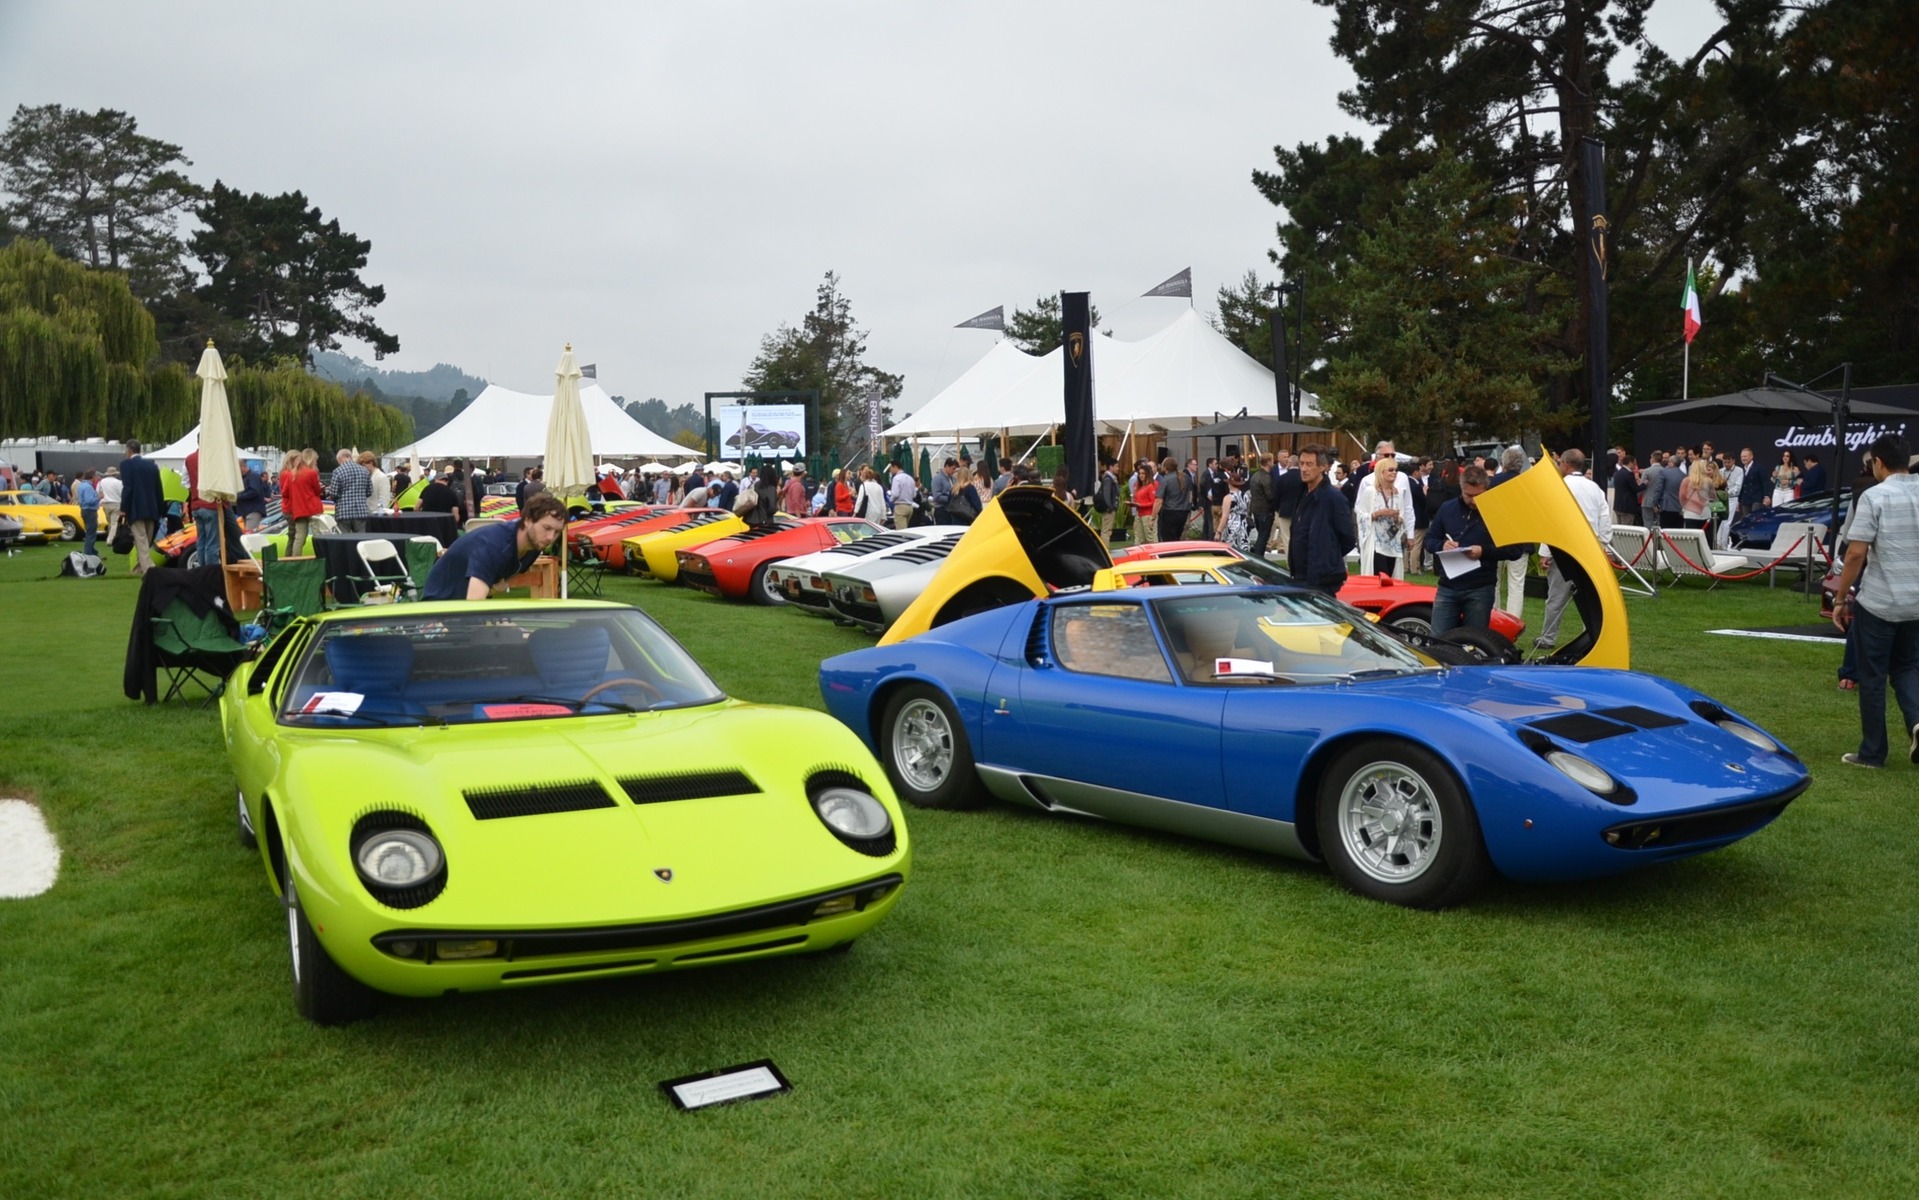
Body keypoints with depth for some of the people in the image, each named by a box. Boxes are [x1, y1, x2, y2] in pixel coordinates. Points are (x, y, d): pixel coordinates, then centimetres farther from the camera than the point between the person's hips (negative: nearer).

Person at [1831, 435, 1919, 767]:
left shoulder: (1874, 497, -12)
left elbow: (1856, 553, -15)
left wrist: (1841, 598, -6)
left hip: (1878, 602, -5)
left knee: (1872, 677, 6)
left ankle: (1873, 752, 12)